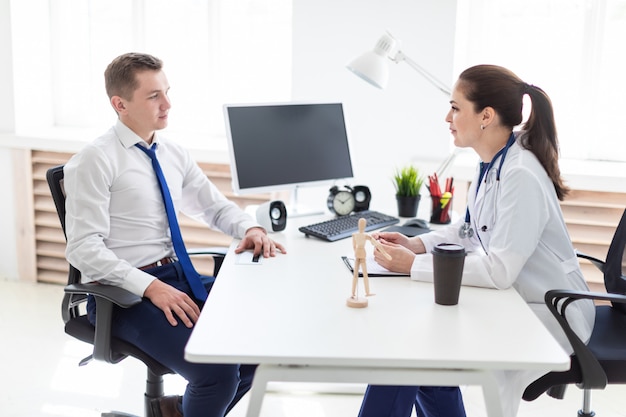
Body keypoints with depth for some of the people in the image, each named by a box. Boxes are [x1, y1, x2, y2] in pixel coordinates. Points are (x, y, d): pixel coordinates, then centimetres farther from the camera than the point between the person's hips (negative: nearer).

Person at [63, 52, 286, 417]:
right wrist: (151, 287, -25)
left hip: (177, 277, 7)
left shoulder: (174, 154, 10)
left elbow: (217, 207, 18)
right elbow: (84, 248, -16)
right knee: (218, 370, -24)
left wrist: (251, 229, -4)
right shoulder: (95, 161, -10)